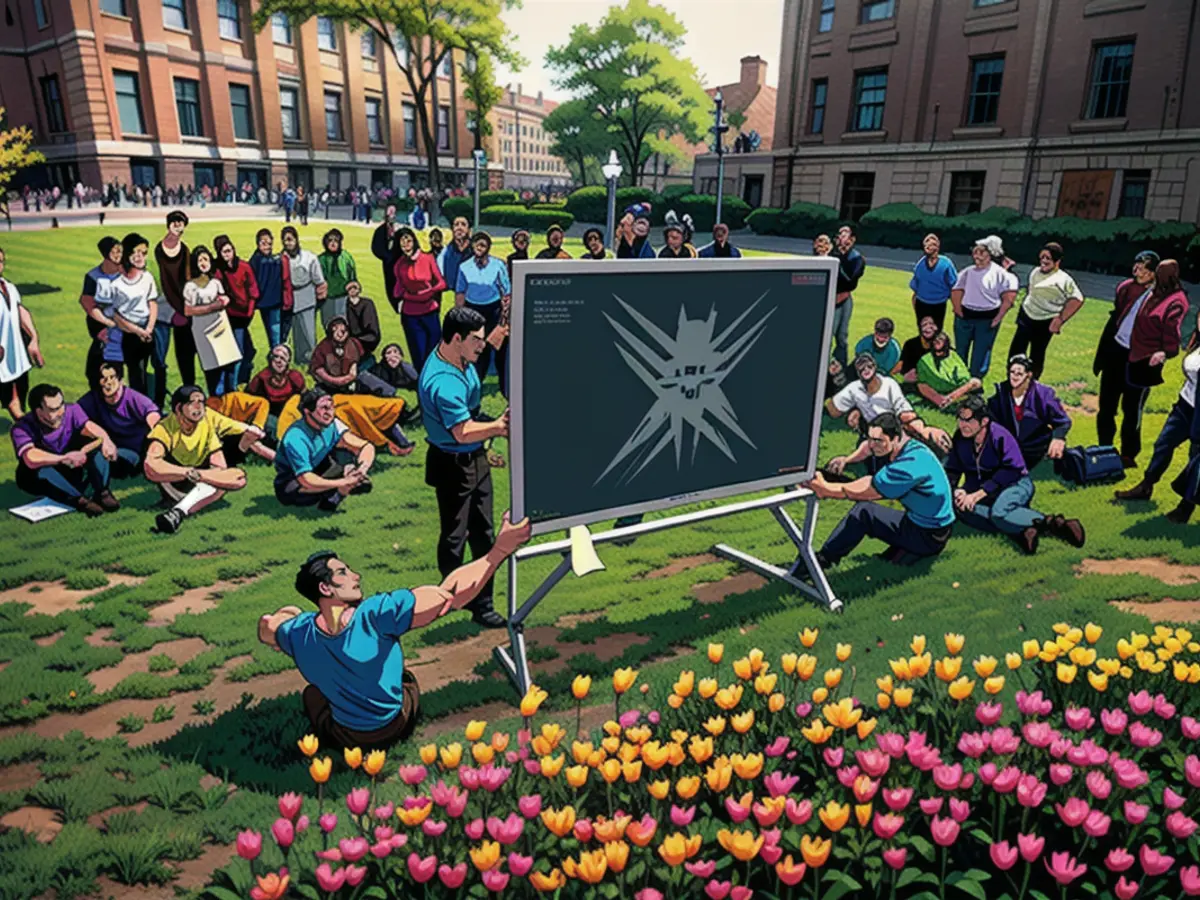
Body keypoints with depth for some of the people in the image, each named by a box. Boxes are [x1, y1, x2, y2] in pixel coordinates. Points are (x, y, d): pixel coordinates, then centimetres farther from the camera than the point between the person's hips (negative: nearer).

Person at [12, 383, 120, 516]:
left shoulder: (71, 410, -13)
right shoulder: (22, 428, -22)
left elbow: (90, 427, -31)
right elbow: (31, 459, -39)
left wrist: (106, 440, -53)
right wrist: (64, 458, -53)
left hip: (74, 471, 3)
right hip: (44, 480, -2)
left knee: (97, 442, -24)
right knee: (38, 467, -38)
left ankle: (101, 493, -22)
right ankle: (79, 500, -26)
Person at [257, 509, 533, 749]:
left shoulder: (298, 633, -20)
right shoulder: (375, 614, -33)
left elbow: (265, 627, 5)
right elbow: (450, 594, -35)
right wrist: (500, 550, -34)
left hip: (342, 738, 2)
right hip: (395, 729, -1)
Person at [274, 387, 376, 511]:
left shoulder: (332, 424, -11)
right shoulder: (295, 438, -29)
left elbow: (367, 447, -16)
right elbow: (306, 480, -36)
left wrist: (361, 469, -36)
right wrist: (344, 482, -39)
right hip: (288, 486, -7)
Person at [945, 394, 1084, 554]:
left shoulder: (1000, 436, -19)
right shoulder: (960, 438, -4)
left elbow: (1011, 471, -21)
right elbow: (952, 470, 0)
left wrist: (978, 494, -27)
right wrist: (958, 491, -22)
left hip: (1015, 484, -6)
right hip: (982, 489, 6)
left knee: (998, 511, -38)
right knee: (961, 508, -27)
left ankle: (1052, 524, -23)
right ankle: (1019, 531, -32)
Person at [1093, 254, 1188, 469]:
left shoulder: (1174, 301, -11)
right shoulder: (1128, 288, 7)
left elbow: (1171, 332, -13)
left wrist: (1165, 352, -31)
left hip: (1140, 360, -6)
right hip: (1114, 351, 6)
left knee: (1131, 410, 3)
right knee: (1106, 405, 15)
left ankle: (1128, 456, 17)